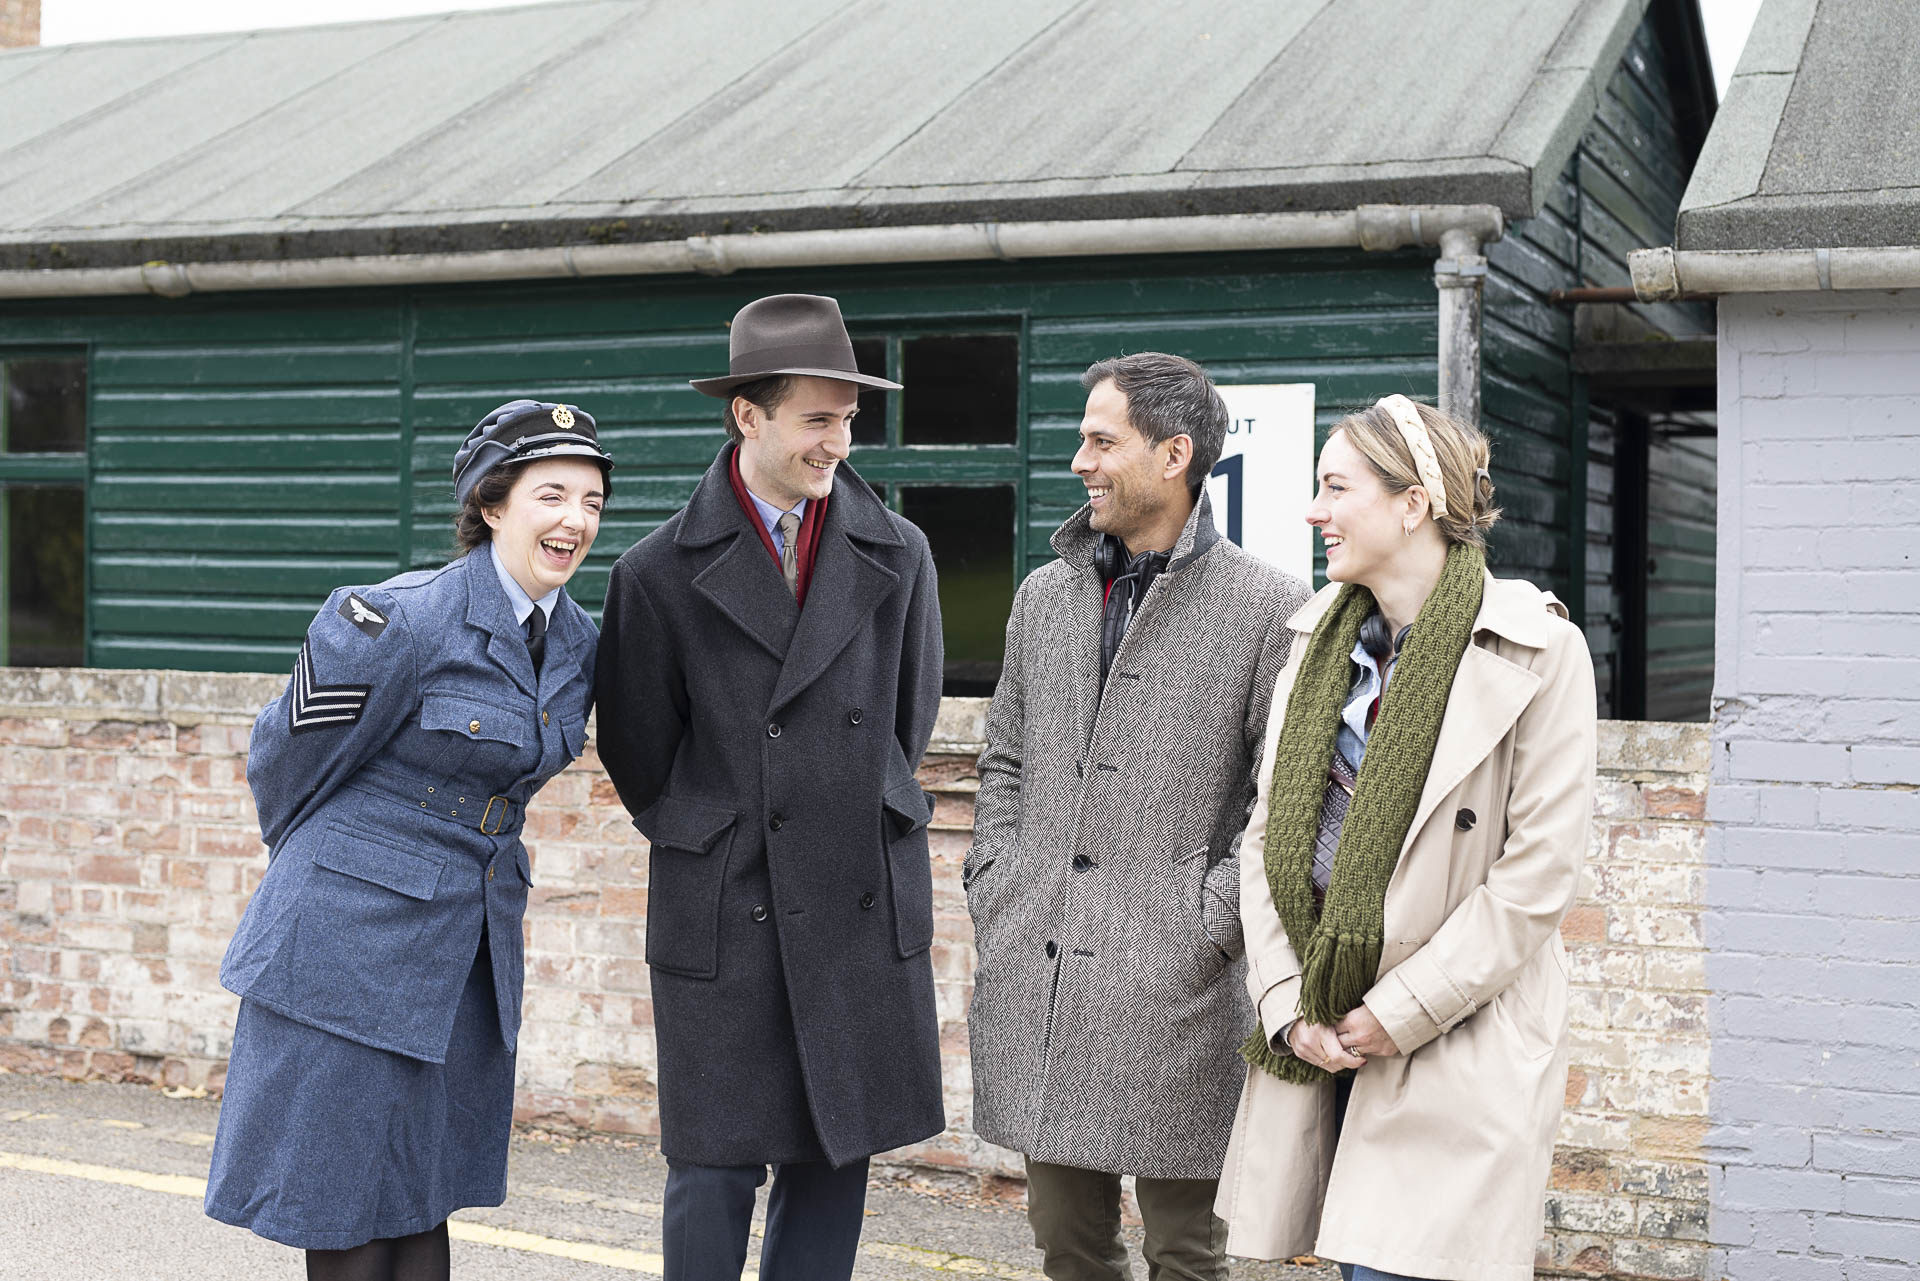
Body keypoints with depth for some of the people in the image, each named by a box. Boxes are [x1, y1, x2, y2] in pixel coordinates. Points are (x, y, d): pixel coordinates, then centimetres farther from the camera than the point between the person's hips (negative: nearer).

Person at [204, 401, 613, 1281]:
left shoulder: (575, 641, 4)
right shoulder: (401, 620, -18)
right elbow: (289, 760, -4)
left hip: (473, 942, 6)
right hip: (356, 940, -6)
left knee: (423, 1207, 12)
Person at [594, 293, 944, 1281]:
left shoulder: (897, 555, 5)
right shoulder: (660, 574, -3)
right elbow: (636, 756, 6)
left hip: (865, 911, 3)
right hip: (722, 917, -2)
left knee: (835, 1162, 10)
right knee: (715, 1169, 4)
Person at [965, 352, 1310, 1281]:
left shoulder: (1268, 606, -4)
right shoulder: (1045, 595, 14)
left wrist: (1210, 926, -12)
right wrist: (995, 894, 8)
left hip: (1174, 992, -5)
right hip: (1033, 978, 5)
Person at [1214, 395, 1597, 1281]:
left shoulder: (1537, 652, -8)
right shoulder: (1320, 638, 10)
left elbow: (1540, 872, -11)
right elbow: (1268, 834, 10)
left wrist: (1401, 1012, -12)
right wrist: (1286, 1004, -1)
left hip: (1452, 1039, -5)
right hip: (1316, 1035, 5)